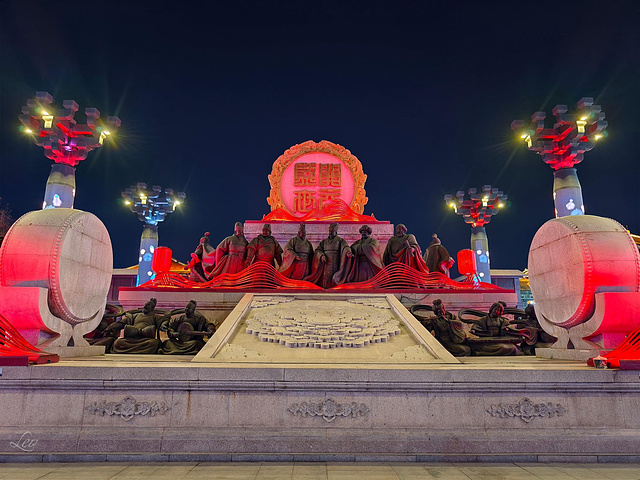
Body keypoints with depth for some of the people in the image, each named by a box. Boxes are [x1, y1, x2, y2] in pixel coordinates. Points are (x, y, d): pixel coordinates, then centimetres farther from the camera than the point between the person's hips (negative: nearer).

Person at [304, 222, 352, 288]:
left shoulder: (341, 241, 7)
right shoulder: (324, 241, 19)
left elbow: (345, 247, -13)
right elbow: (318, 250, 8)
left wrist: (348, 252, -37)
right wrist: (321, 256, -15)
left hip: (335, 265, -3)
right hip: (325, 265, 4)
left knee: (332, 282, -11)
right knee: (323, 281, -3)